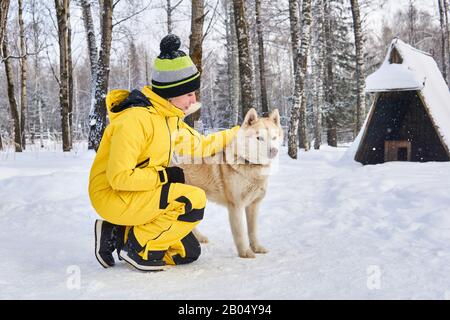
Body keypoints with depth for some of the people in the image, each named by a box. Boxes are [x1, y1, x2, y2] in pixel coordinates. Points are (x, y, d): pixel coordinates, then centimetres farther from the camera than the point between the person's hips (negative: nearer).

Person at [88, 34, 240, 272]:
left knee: (188, 252, 9)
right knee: (194, 200, -23)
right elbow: (119, 177, -27)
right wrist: (163, 175, -20)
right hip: (113, 196, -9)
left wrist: (236, 133, 15)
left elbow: (198, 145, 14)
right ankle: (138, 246, -11)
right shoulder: (135, 119, -24)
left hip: (141, 194, 9)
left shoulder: (168, 116, 6)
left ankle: (119, 233, 10)